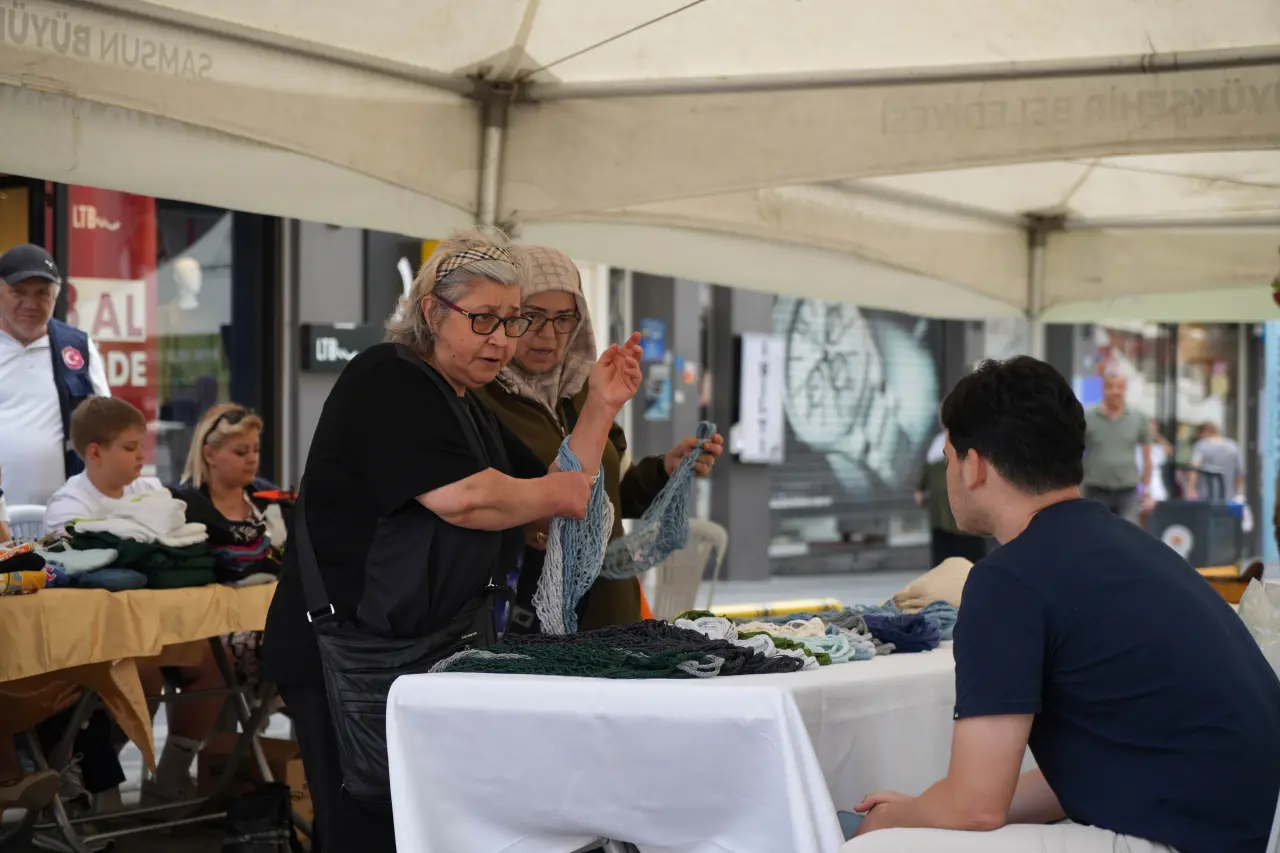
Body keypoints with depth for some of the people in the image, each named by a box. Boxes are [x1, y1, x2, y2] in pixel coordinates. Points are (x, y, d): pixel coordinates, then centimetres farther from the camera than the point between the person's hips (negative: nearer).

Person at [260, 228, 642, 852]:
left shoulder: (471, 409, 20)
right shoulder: (390, 381, -10)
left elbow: (564, 502, 17)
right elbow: (462, 497, -23)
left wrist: (601, 408, 8)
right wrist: (553, 494, -6)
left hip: (426, 655, 9)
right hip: (345, 659, -9)